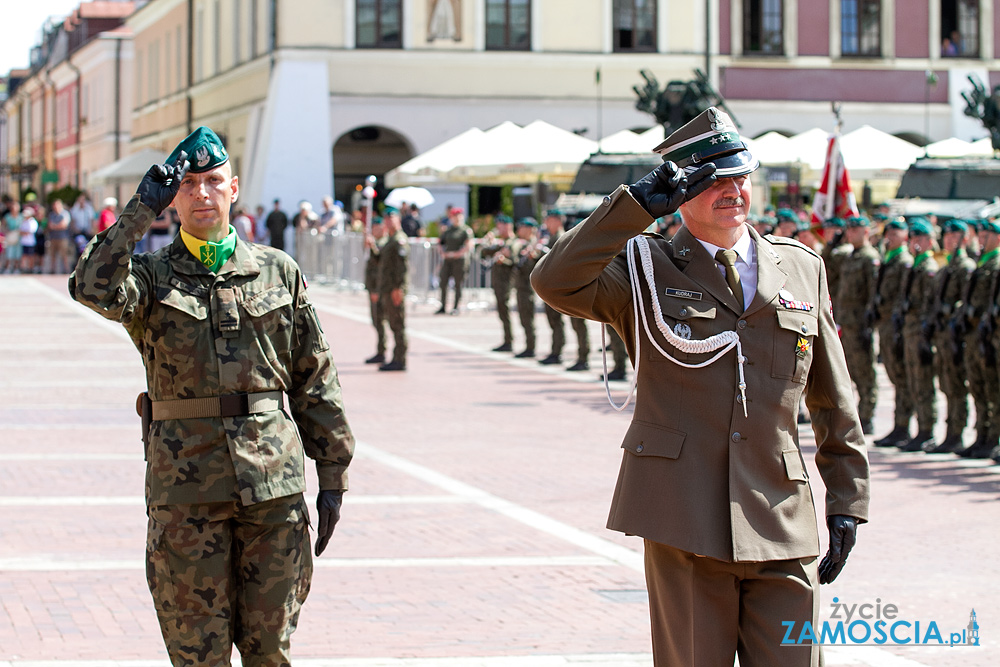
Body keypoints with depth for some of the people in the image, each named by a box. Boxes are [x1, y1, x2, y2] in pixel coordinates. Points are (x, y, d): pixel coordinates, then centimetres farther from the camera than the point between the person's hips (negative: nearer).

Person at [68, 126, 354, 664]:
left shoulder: (278, 271, 10)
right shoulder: (149, 277, 5)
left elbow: (315, 379, 12)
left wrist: (332, 476, 9)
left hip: (274, 480, 1)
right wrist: (141, 210, -19)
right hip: (186, 487, -1)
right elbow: (94, 289, -20)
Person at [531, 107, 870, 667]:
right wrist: (640, 204, -16)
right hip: (685, 519, -2)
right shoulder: (646, 269, 5)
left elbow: (835, 402, 17)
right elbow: (556, 283, -15)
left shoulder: (802, 269, 13)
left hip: (782, 523, 2)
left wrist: (848, 502, 15)